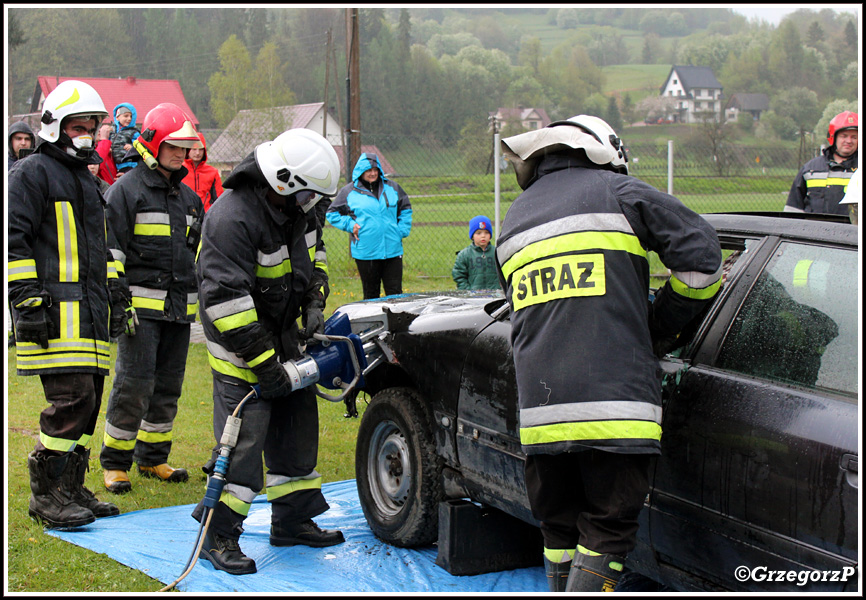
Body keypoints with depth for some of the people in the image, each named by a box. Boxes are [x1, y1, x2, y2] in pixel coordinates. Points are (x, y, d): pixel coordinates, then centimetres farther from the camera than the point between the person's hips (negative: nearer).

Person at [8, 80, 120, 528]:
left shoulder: (86, 179, 25)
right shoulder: (31, 173, -3)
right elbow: (14, 240, -11)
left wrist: (111, 294, 27)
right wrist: (26, 299, -17)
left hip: (89, 310, 9)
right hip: (54, 309, -9)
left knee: (89, 399, 9)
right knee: (72, 398, -15)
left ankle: (71, 488, 19)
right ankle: (45, 494, -5)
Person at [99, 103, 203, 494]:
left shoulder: (188, 196, 18)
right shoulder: (126, 190, -4)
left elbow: (201, 249, 26)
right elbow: (109, 248, -7)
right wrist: (116, 298, -13)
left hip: (181, 307, 7)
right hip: (141, 304, -7)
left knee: (169, 386, 10)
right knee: (134, 384, -9)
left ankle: (153, 458, 22)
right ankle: (114, 462, 2)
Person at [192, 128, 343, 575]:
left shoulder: (297, 204, -2)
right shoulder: (233, 217, -29)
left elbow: (314, 254, 17)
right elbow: (225, 299, -31)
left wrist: (314, 305, 2)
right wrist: (265, 363, -28)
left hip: (285, 332, 9)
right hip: (240, 337, -8)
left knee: (296, 425, 13)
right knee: (244, 434, -13)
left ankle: (292, 521, 25)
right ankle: (219, 536, -4)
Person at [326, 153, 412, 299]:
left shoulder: (392, 187, 9)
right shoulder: (348, 191, 2)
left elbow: (406, 209, 19)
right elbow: (332, 213, 9)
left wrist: (402, 230, 6)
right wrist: (350, 225, -5)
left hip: (393, 250, 2)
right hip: (365, 252, -2)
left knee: (395, 293, 1)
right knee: (371, 295, 7)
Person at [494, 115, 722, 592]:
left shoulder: (514, 220, 23)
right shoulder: (618, 192, 5)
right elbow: (700, 254, -2)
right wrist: (661, 326, 11)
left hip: (539, 408, 5)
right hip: (614, 405, -5)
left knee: (558, 529, 17)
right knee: (607, 529, 1)